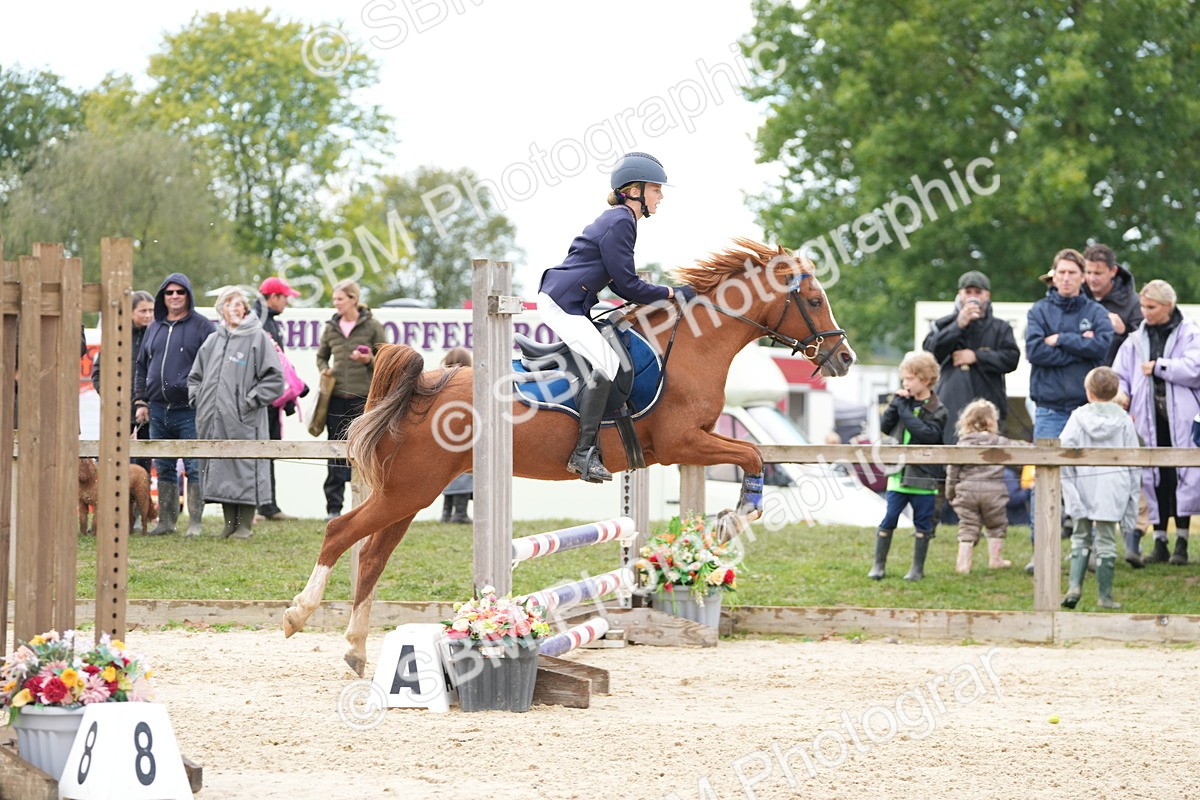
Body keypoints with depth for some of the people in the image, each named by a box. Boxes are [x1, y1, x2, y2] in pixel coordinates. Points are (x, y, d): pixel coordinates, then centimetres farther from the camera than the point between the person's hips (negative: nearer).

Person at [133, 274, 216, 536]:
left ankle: (195, 522, 0)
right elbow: (141, 366, 21)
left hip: (190, 410, -6)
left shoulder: (202, 327, -1)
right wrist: (141, 401, 12)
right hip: (158, 410, 6)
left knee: (194, 468, -4)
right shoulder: (154, 329, 16)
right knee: (164, 469, 9)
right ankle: (166, 521, 15)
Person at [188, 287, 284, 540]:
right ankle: (230, 522, 14)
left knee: (244, 469, -5)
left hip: (244, 421, -6)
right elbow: (195, 375, 25)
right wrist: (198, 399, 9)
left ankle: (245, 525, 2)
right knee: (220, 471, 7)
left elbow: (274, 377, -5)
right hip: (214, 420, 6)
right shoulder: (213, 340, 16)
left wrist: (251, 400, -10)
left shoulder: (258, 338, -1)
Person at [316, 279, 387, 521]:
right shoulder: (331, 328, 11)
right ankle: (333, 507, 7)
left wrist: (370, 360, -15)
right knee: (336, 454, 3)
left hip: (364, 398, -3)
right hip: (337, 397, 3)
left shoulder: (372, 326, 1)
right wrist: (324, 370, 4)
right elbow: (321, 356, 25)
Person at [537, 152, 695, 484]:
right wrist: (671, 293, -6)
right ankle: (584, 452, -23)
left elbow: (619, 283, 22)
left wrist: (659, 299, 12)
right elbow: (627, 284, -16)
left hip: (569, 304, 11)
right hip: (561, 303, -11)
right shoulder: (620, 223, -14)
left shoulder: (618, 220, 19)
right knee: (606, 361, -21)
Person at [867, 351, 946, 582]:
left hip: (923, 477, -3)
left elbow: (929, 435, -21)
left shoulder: (936, 410, -6)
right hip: (898, 474, 3)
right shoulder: (903, 402, 6)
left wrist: (905, 411, -18)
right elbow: (884, 426, 6)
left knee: (922, 524, 6)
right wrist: (895, 405, -7)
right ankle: (878, 565, 12)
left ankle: (918, 568, 17)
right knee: (888, 520, 3)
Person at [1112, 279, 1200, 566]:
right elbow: (1120, 374, 11)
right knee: (1153, 479, 3)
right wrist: (1120, 395, -9)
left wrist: (1159, 367, -8)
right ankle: (1160, 542, 10)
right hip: (1147, 418, 3)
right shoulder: (1136, 340, 14)